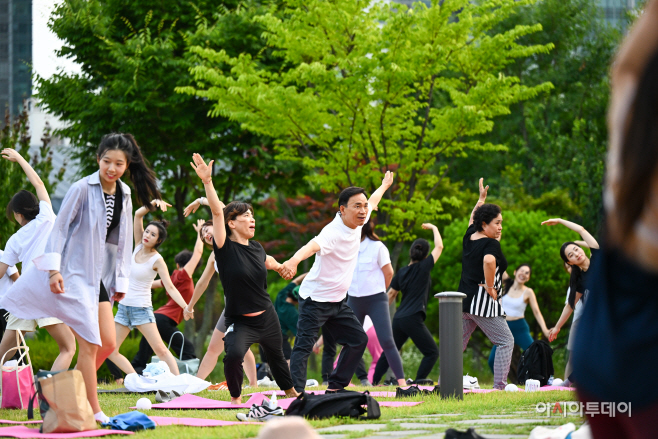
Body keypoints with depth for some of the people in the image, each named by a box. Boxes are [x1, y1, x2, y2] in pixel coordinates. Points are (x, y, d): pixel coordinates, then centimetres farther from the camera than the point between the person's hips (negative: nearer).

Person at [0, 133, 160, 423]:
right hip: (75, 273, -7)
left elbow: (123, 239, 15)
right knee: (89, 344, -9)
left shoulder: (124, 195, 9)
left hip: (100, 277, 7)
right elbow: (59, 228, -10)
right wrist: (54, 269, -15)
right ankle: (93, 412, -2)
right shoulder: (82, 189, -11)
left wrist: (121, 280, 14)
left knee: (108, 343, 5)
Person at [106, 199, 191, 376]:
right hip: (123, 307, 6)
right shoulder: (139, 246, 5)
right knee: (110, 351, 2)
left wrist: (186, 306, -26)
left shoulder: (157, 260, -9)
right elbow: (138, 214, 0)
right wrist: (153, 203, -14)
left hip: (142, 309, -6)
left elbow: (170, 287, -14)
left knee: (160, 349, -14)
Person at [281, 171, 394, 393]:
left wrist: (384, 186, 43)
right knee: (304, 345, -14)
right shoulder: (333, 232, -27)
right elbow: (312, 246, -49)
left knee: (358, 339, 12)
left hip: (337, 302, 9)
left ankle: (335, 387, 20)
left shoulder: (357, 222, 0)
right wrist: (293, 261, -70)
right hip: (315, 300, -9)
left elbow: (372, 202, 23)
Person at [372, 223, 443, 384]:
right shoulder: (423, 268, -5)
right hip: (413, 319, -7)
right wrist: (434, 228, 16)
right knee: (432, 353, -1)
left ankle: (374, 382, 20)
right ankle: (418, 383, -12)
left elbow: (391, 295, 16)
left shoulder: (402, 272, 11)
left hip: (398, 318, 7)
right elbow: (439, 246, 1)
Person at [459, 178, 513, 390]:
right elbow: (489, 261, -34)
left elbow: (473, 219, 32)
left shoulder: (469, 238, 10)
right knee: (505, 341, 2)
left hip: (464, 300, 8)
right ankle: (499, 386, -7)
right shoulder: (491, 244, -13)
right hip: (483, 302, -8)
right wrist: (490, 288, -22)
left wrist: (481, 199, 43)